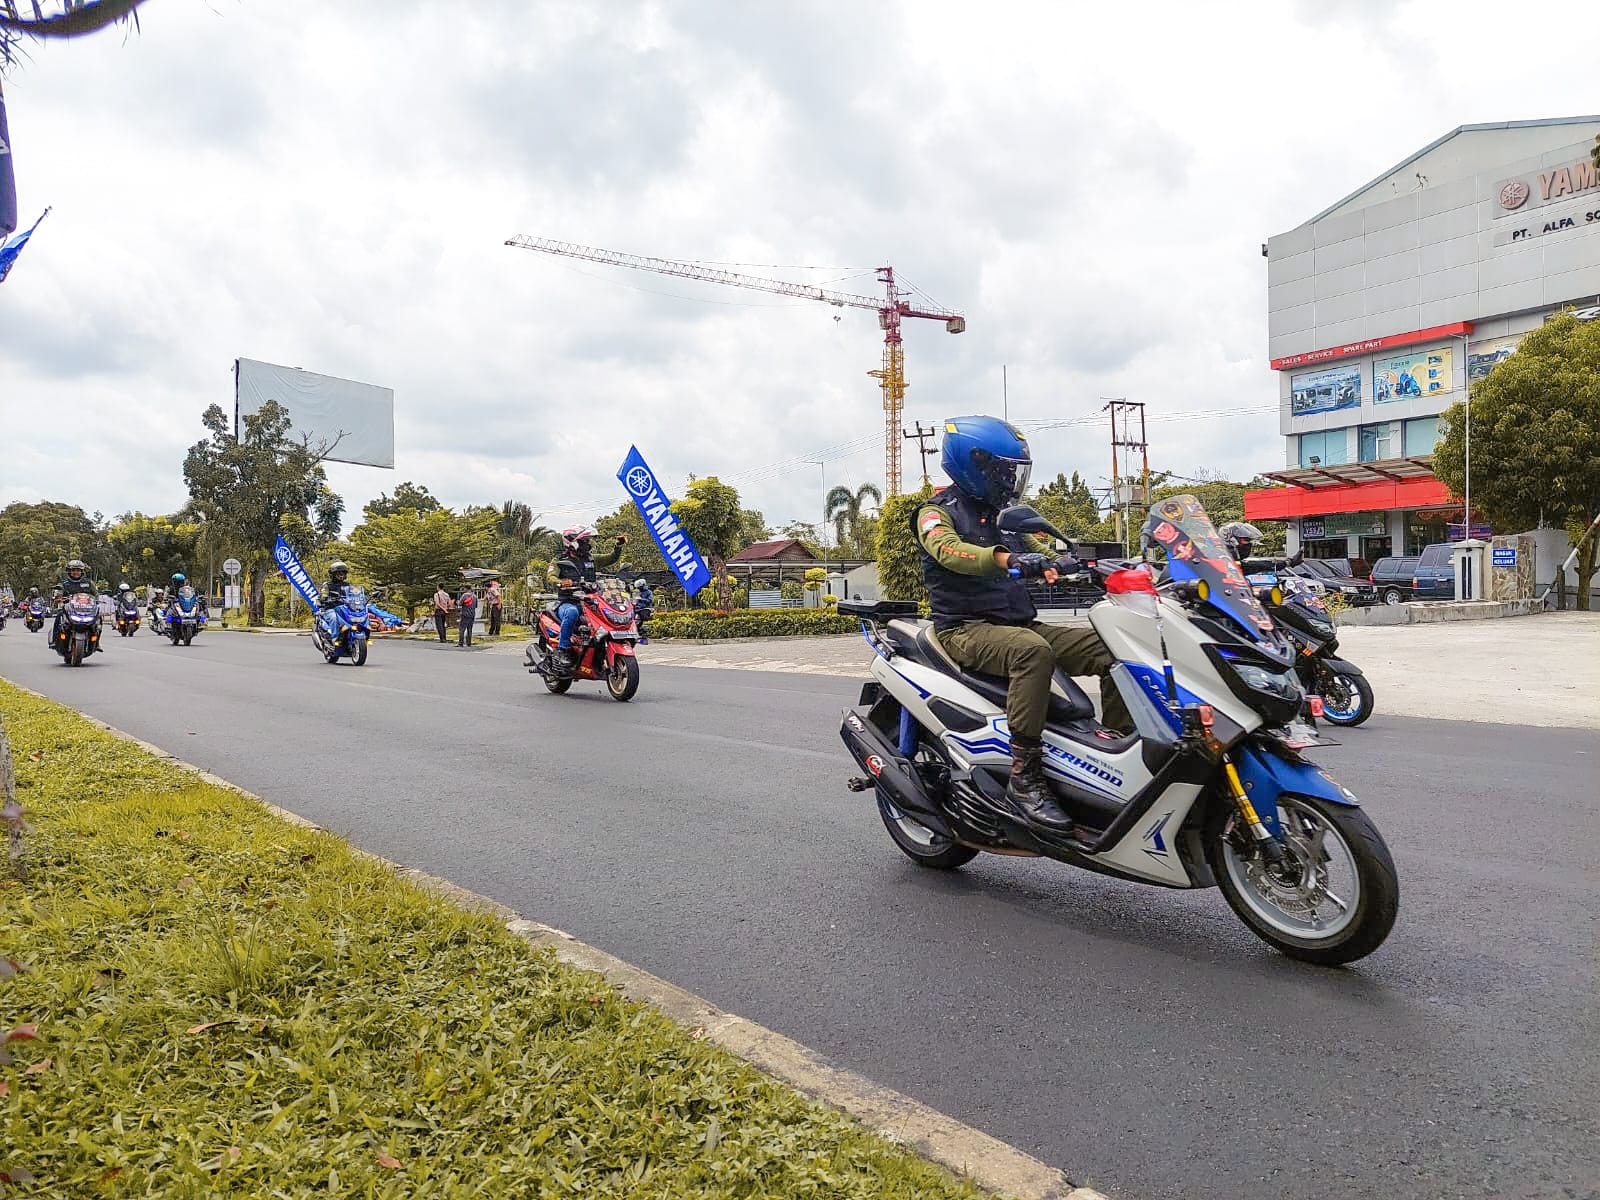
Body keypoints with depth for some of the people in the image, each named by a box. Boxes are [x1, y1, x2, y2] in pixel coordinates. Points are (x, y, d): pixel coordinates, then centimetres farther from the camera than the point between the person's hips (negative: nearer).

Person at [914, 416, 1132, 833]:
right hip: (967, 628, -7)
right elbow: (948, 550, -24)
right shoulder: (937, 512, -1)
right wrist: (1003, 558, -43)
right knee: (1032, 651, -38)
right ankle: (1024, 777, -37)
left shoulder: (1005, 516, 21)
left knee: (1111, 648, -9)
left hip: (1020, 623, 7)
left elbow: (1044, 556, 16)